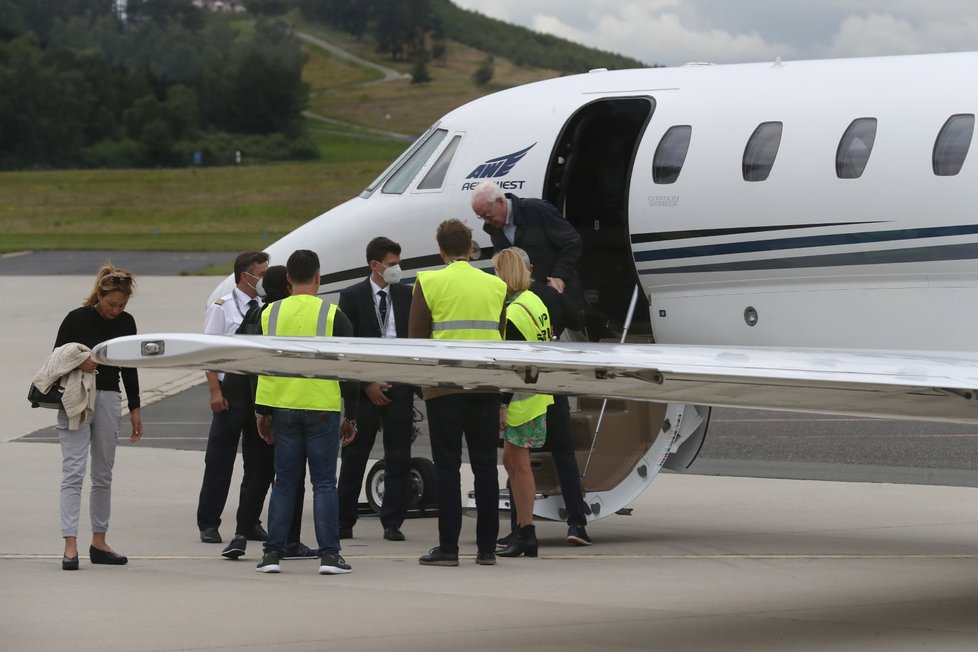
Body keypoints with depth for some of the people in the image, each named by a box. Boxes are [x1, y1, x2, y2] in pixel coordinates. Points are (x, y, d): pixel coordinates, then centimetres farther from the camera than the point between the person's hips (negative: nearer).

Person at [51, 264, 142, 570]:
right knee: (73, 472, -10)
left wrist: (134, 409, 11)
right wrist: (77, 363, -23)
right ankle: (70, 546, -15)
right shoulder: (77, 319, -8)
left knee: (103, 474, 10)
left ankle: (99, 542, 18)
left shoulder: (126, 322, 5)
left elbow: (129, 367, 13)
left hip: (109, 401, 5)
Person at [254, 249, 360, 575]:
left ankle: (273, 553, 5)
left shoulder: (271, 314, 5)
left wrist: (261, 412, 16)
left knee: (284, 481, 8)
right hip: (323, 409, -3)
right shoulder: (332, 315, -4)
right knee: (324, 482, 1)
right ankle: (329, 554, -2)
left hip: (282, 407, 3)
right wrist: (351, 416, 6)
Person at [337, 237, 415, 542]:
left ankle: (392, 523, 7)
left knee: (398, 457, 2)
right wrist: (366, 384, -8)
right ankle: (344, 522, 11)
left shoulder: (407, 295, 7)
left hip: (400, 386, 2)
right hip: (365, 388, -2)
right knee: (355, 455, 4)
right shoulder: (352, 296, -1)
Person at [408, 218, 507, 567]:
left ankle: (448, 547, -2)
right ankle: (487, 548, 7)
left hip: (444, 385, -3)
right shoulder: (496, 286, 6)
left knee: (447, 466, 1)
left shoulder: (429, 283, -3)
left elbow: (416, 338, -1)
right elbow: (501, 336, 12)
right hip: (486, 385, 3)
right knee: (485, 466, 6)